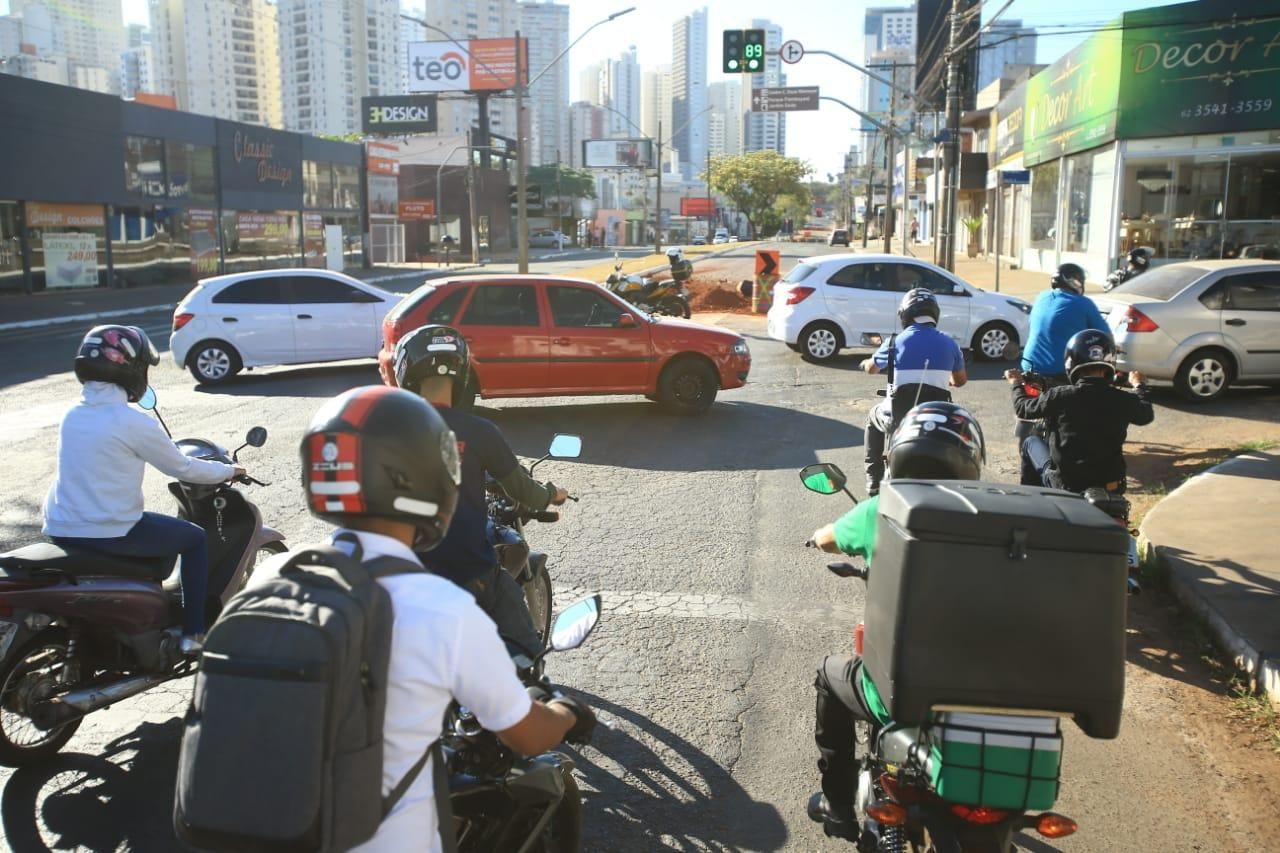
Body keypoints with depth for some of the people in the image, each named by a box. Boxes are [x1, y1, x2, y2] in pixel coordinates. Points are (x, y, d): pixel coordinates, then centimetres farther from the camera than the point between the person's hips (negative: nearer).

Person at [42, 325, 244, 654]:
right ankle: (194, 632, 14)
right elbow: (182, 469, -5)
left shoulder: (73, 415, 8)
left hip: (61, 529, 8)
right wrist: (228, 471, 13)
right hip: (109, 533, -8)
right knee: (195, 538, 12)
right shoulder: (133, 422, -15)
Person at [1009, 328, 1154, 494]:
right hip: (1112, 488, 3)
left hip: (1065, 484, -3)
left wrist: (1017, 384, 22)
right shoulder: (1124, 400, -10)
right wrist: (1139, 386, 34)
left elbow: (1023, 408, 1)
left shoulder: (1060, 396, -17)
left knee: (1030, 442, 24)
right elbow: (1147, 415, 14)